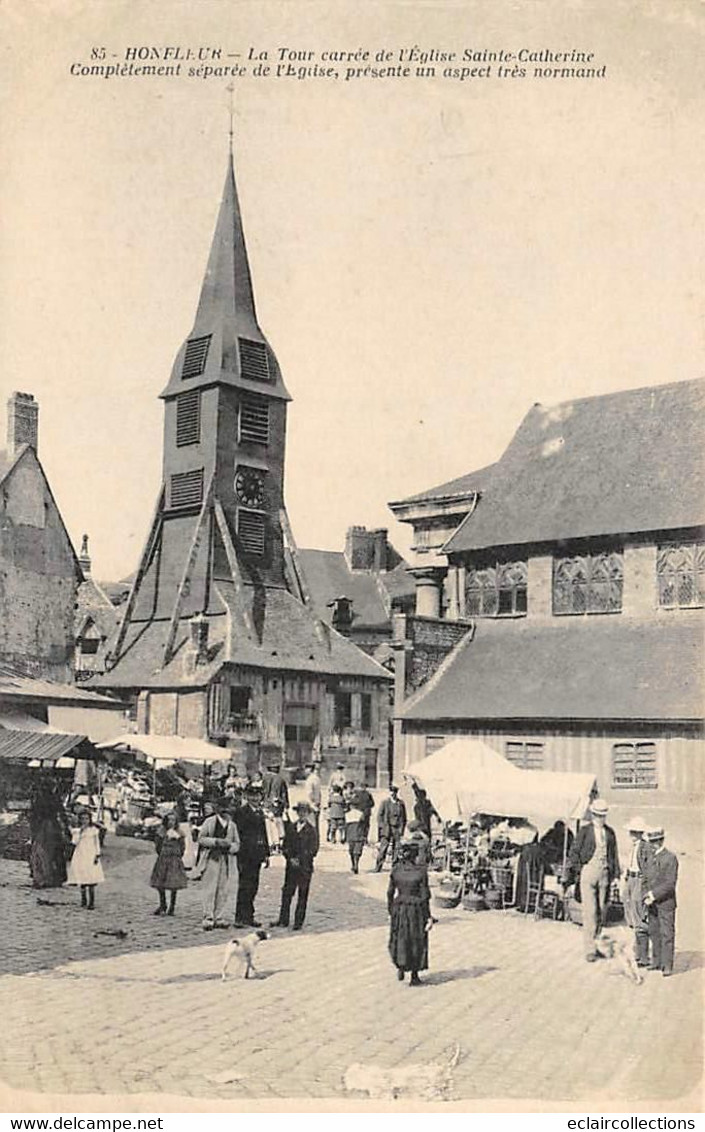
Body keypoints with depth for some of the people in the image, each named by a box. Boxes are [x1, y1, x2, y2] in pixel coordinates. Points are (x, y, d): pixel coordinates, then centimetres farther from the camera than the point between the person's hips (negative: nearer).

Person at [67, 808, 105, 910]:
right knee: (82, 880, 5)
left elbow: (97, 843, 4)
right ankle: (83, 900, 16)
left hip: (91, 857, -2)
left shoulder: (94, 830, 3)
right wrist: (80, 831, -12)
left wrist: (97, 855, -4)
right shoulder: (77, 831, 7)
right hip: (80, 857, 2)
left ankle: (92, 902, -3)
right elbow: (75, 842, -6)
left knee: (91, 881, -6)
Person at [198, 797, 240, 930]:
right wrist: (216, 842, -12)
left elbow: (237, 844, 15)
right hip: (212, 858, -3)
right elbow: (201, 839, 0)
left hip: (227, 860, 3)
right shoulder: (209, 822, 4)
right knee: (210, 890, -5)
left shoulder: (232, 825, 14)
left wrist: (229, 846, -7)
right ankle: (208, 919, -2)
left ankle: (221, 918, 7)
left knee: (225, 890, 0)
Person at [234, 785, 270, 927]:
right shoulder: (242, 811, -10)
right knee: (245, 886, -5)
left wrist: (266, 853, 16)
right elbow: (238, 833, -14)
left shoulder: (260, 812, 15)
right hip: (246, 855, -8)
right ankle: (241, 918, 0)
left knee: (253, 886, 12)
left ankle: (248, 916, 20)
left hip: (257, 855, 8)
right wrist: (241, 855, -18)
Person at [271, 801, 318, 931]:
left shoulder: (311, 830, -3)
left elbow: (313, 850, -6)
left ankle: (299, 922, 7)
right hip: (291, 866, 4)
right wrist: (290, 858, -6)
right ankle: (283, 920, 15)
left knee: (302, 895, 1)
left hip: (305, 867, -4)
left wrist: (299, 860, -11)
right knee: (286, 893, 6)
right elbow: (286, 845, 9)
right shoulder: (290, 827, 10)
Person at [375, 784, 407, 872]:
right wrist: (382, 827, -4)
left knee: (396, 848, -1)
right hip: (386, 828, -2)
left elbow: (404, 818, 14)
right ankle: (378, 868, -3)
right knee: (383, 848, -6)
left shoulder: (401, 803, 7)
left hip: (397, 829, 2)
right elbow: (379, 815, 4)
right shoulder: (385, 802, 2)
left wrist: (402, 829, 6)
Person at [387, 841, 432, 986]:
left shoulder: (395, 870, -3)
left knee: (399, 939, 21)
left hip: (399, 908, 2)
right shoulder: (421, 871, -13)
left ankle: (400, 966, 6)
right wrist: (428, 917, -6)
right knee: (417, 941, 11)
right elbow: (425, 896, -12)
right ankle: (414, 976, 17)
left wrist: (390, 911, 13)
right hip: (417, 909, -2)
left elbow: (390, 893, 2)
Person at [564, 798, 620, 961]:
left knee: (602, 911, 7)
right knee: (590, 911, -7)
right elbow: (574, 854, -1)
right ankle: (589, 949, -3)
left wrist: (616, 875, 12)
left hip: (604, 874, 4)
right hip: (588, 872, -4)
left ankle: (594, 940, 23)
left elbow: (614, 855, 17)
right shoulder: (584, 831, -1)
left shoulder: (610, 832, 10)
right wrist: (570, 878, -4)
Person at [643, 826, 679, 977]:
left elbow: (670, 884, -15)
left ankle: (667, 966, 0)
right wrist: (646, 896, -2)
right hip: (652, 904, 6)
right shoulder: (649, 858, 12)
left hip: (666, 903, -6)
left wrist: (653, 894, -18)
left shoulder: (671, 858, -10)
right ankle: (657, 962, 20)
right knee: (654, 933, 11)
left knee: (667, 934, -3)